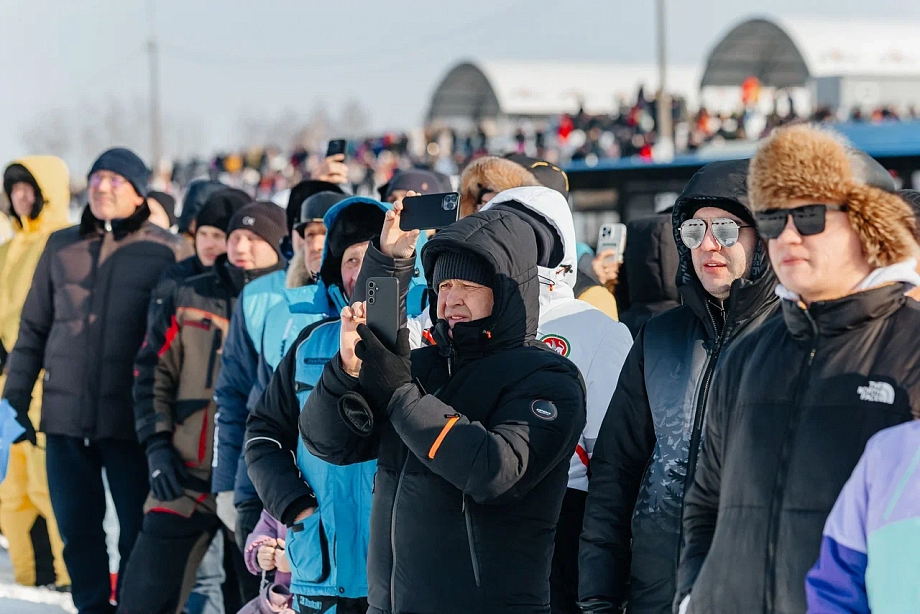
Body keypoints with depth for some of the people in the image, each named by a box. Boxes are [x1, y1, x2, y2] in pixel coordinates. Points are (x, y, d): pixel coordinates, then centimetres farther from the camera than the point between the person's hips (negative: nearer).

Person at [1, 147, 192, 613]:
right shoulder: (61, 248, 10)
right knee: (77, 527, 7)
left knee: (138, 530, 1)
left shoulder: (168, 252, -1)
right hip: (66, 416, 3)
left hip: (131, 419, -3)